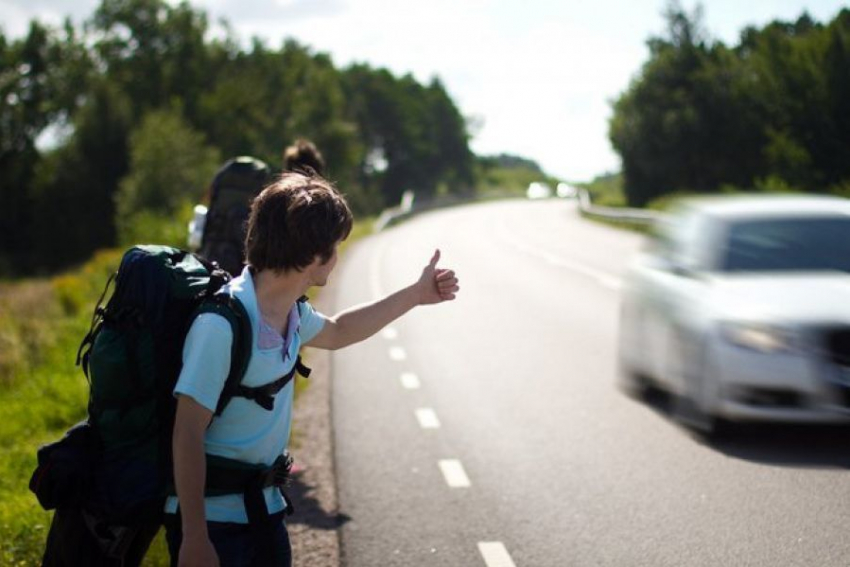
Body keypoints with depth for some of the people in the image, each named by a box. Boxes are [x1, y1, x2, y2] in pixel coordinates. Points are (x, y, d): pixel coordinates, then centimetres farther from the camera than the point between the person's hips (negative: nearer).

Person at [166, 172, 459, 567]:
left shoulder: (292, 312, 2)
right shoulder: (221, 323, -25)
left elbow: (335, 332, 26)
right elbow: (187, 434, -24)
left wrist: (415, 295, 25)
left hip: (264, 505, 8)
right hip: (211, 518, -8)